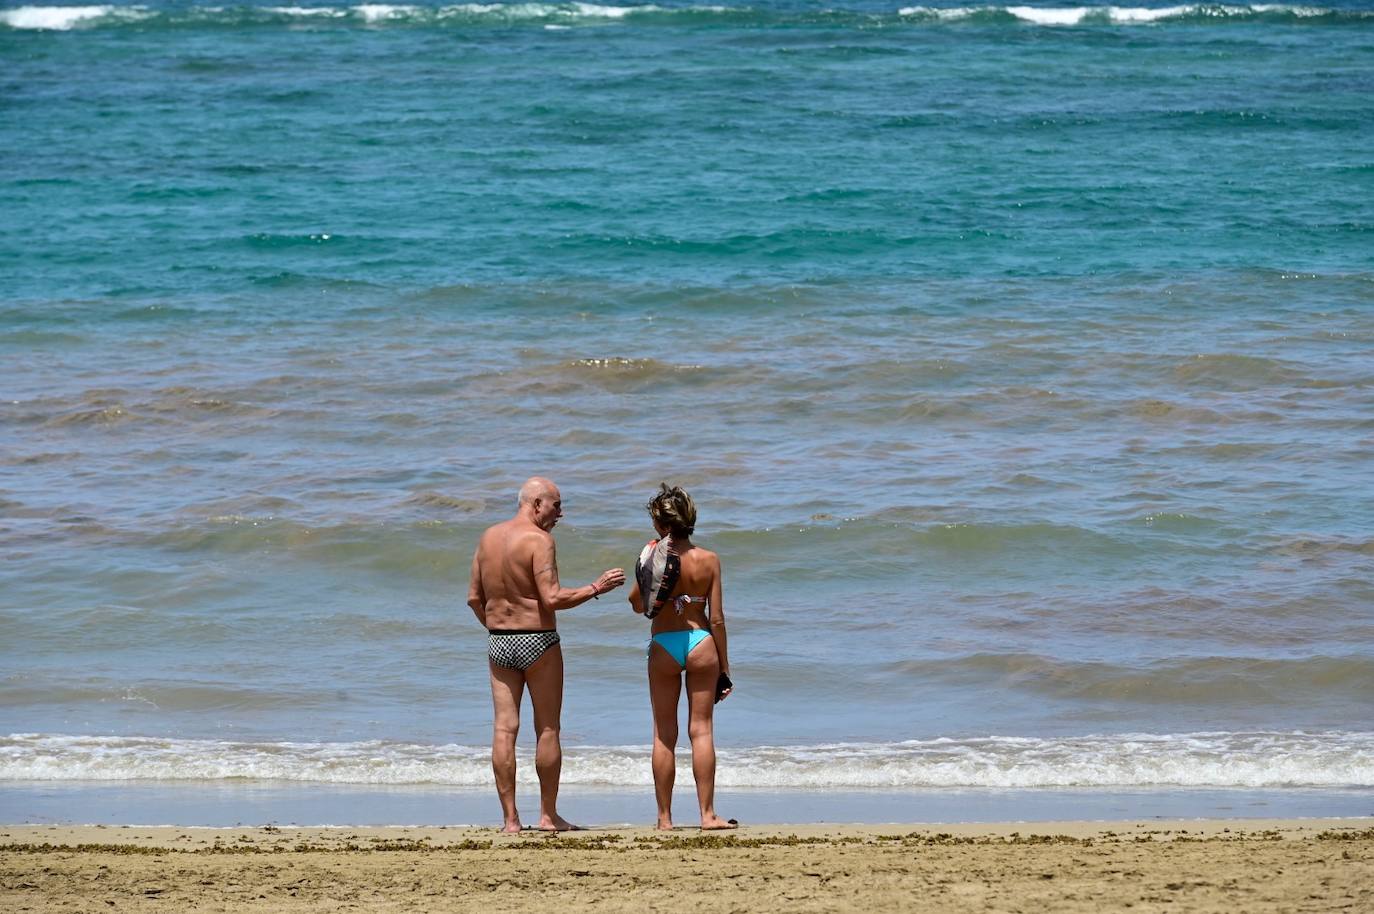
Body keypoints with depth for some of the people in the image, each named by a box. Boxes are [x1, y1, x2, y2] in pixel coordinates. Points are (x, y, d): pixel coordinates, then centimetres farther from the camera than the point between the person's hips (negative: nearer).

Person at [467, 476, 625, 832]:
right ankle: (549, 815, 9)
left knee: (504, 729, 3)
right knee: (548, 730, 5)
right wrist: (595, 588, -10)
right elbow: (553, 598, -21)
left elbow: (474, 598, 11)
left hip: (498, 642, 6)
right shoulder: (539, 540, -13)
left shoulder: (488, 537, 8)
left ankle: (510, 819, 2)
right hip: (538, 642, -6)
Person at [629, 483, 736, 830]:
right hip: (701, 644, 0)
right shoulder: (709, 560, -4)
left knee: (664, 733, 7)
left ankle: (664, 817, 8)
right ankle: (707, 814, 2)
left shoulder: (653, 556, -7)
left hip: (663, 645, 0)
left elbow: (637, 603, 6)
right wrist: (724, 666, 6)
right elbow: (716, 619, -2)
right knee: (701, 729, 5)